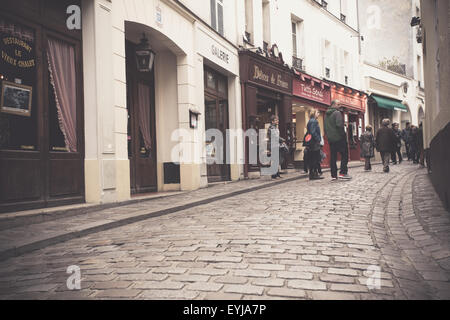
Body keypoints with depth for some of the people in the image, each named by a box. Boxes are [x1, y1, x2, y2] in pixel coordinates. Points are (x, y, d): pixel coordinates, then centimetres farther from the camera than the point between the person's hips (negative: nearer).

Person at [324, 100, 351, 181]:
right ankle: (343, 173, -6)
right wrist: (343, 134, -13)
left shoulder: (326, 115, 16)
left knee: (333, 156, 7)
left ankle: (334, 175, 6)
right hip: (339, 138, -7)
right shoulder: (337, 113, -10)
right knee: (344, 154, 0)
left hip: (330, 139, 7)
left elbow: (325, 128, 18)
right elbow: (339, 125, -21)